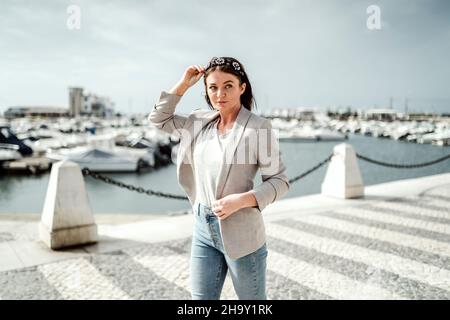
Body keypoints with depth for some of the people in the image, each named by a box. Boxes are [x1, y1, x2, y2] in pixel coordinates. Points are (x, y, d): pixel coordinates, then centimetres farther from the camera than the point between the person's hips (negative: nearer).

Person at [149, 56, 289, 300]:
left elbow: (279, 181, -9)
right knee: (201, 297, 13)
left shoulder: (259, 127, -10)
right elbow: (158, 118, 15)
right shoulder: (200, 121, 6)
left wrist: (240, 200, -22)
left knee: (252, 299, 13)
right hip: (203, 227, 5)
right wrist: (183, 83, 6)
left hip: (240, 233, -4)